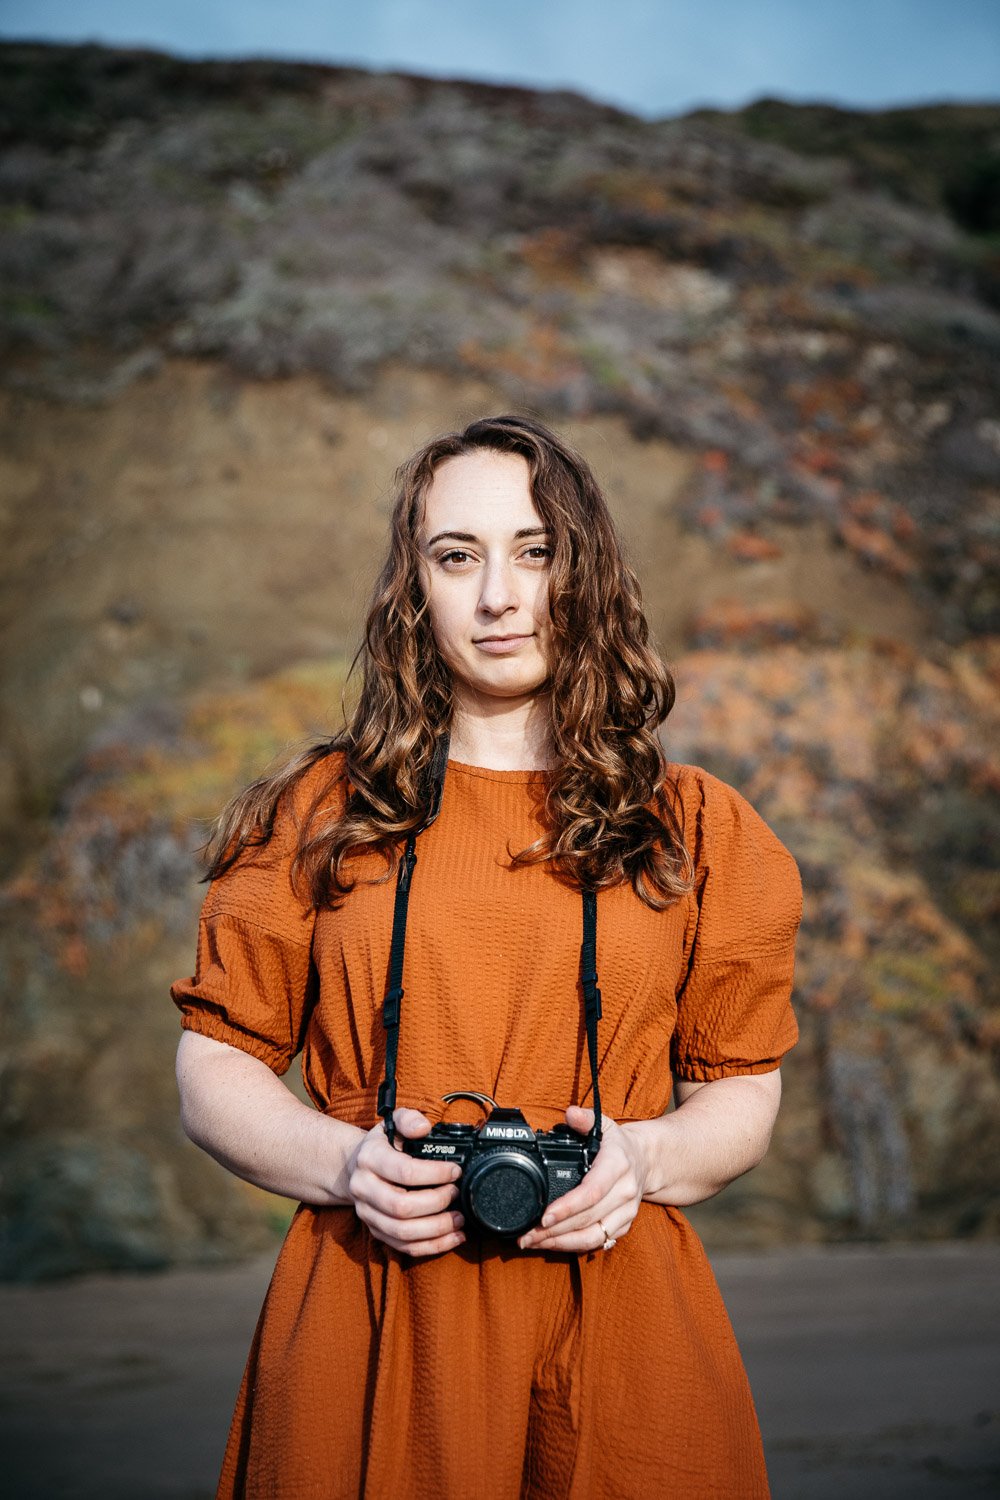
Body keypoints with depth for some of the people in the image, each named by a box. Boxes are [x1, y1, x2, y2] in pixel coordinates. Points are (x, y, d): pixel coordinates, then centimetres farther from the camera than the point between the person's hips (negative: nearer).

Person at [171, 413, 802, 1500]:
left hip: (618, 1315, 1)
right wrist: (346, 1164, -12)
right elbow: (215, 1067, 6)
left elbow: (745, 1090, 10)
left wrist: (643, 1158, -11)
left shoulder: (694, 828, 7)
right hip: (367, 1321, 0)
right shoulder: (320, 814, 4)